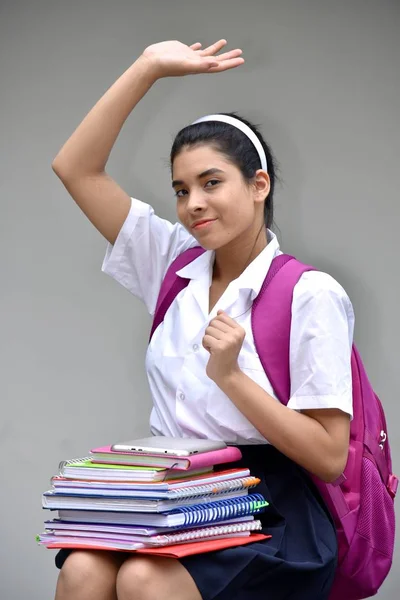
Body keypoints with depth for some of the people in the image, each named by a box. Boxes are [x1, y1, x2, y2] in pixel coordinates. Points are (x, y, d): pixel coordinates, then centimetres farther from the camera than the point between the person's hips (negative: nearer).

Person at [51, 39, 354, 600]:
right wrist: (149, 67, 2)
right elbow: (75, 169, 7)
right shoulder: (175, 264, 12)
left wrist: (231, 376, -16)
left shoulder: (310, 295, -5)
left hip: (270, 512, -4)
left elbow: (330, 458, -8)